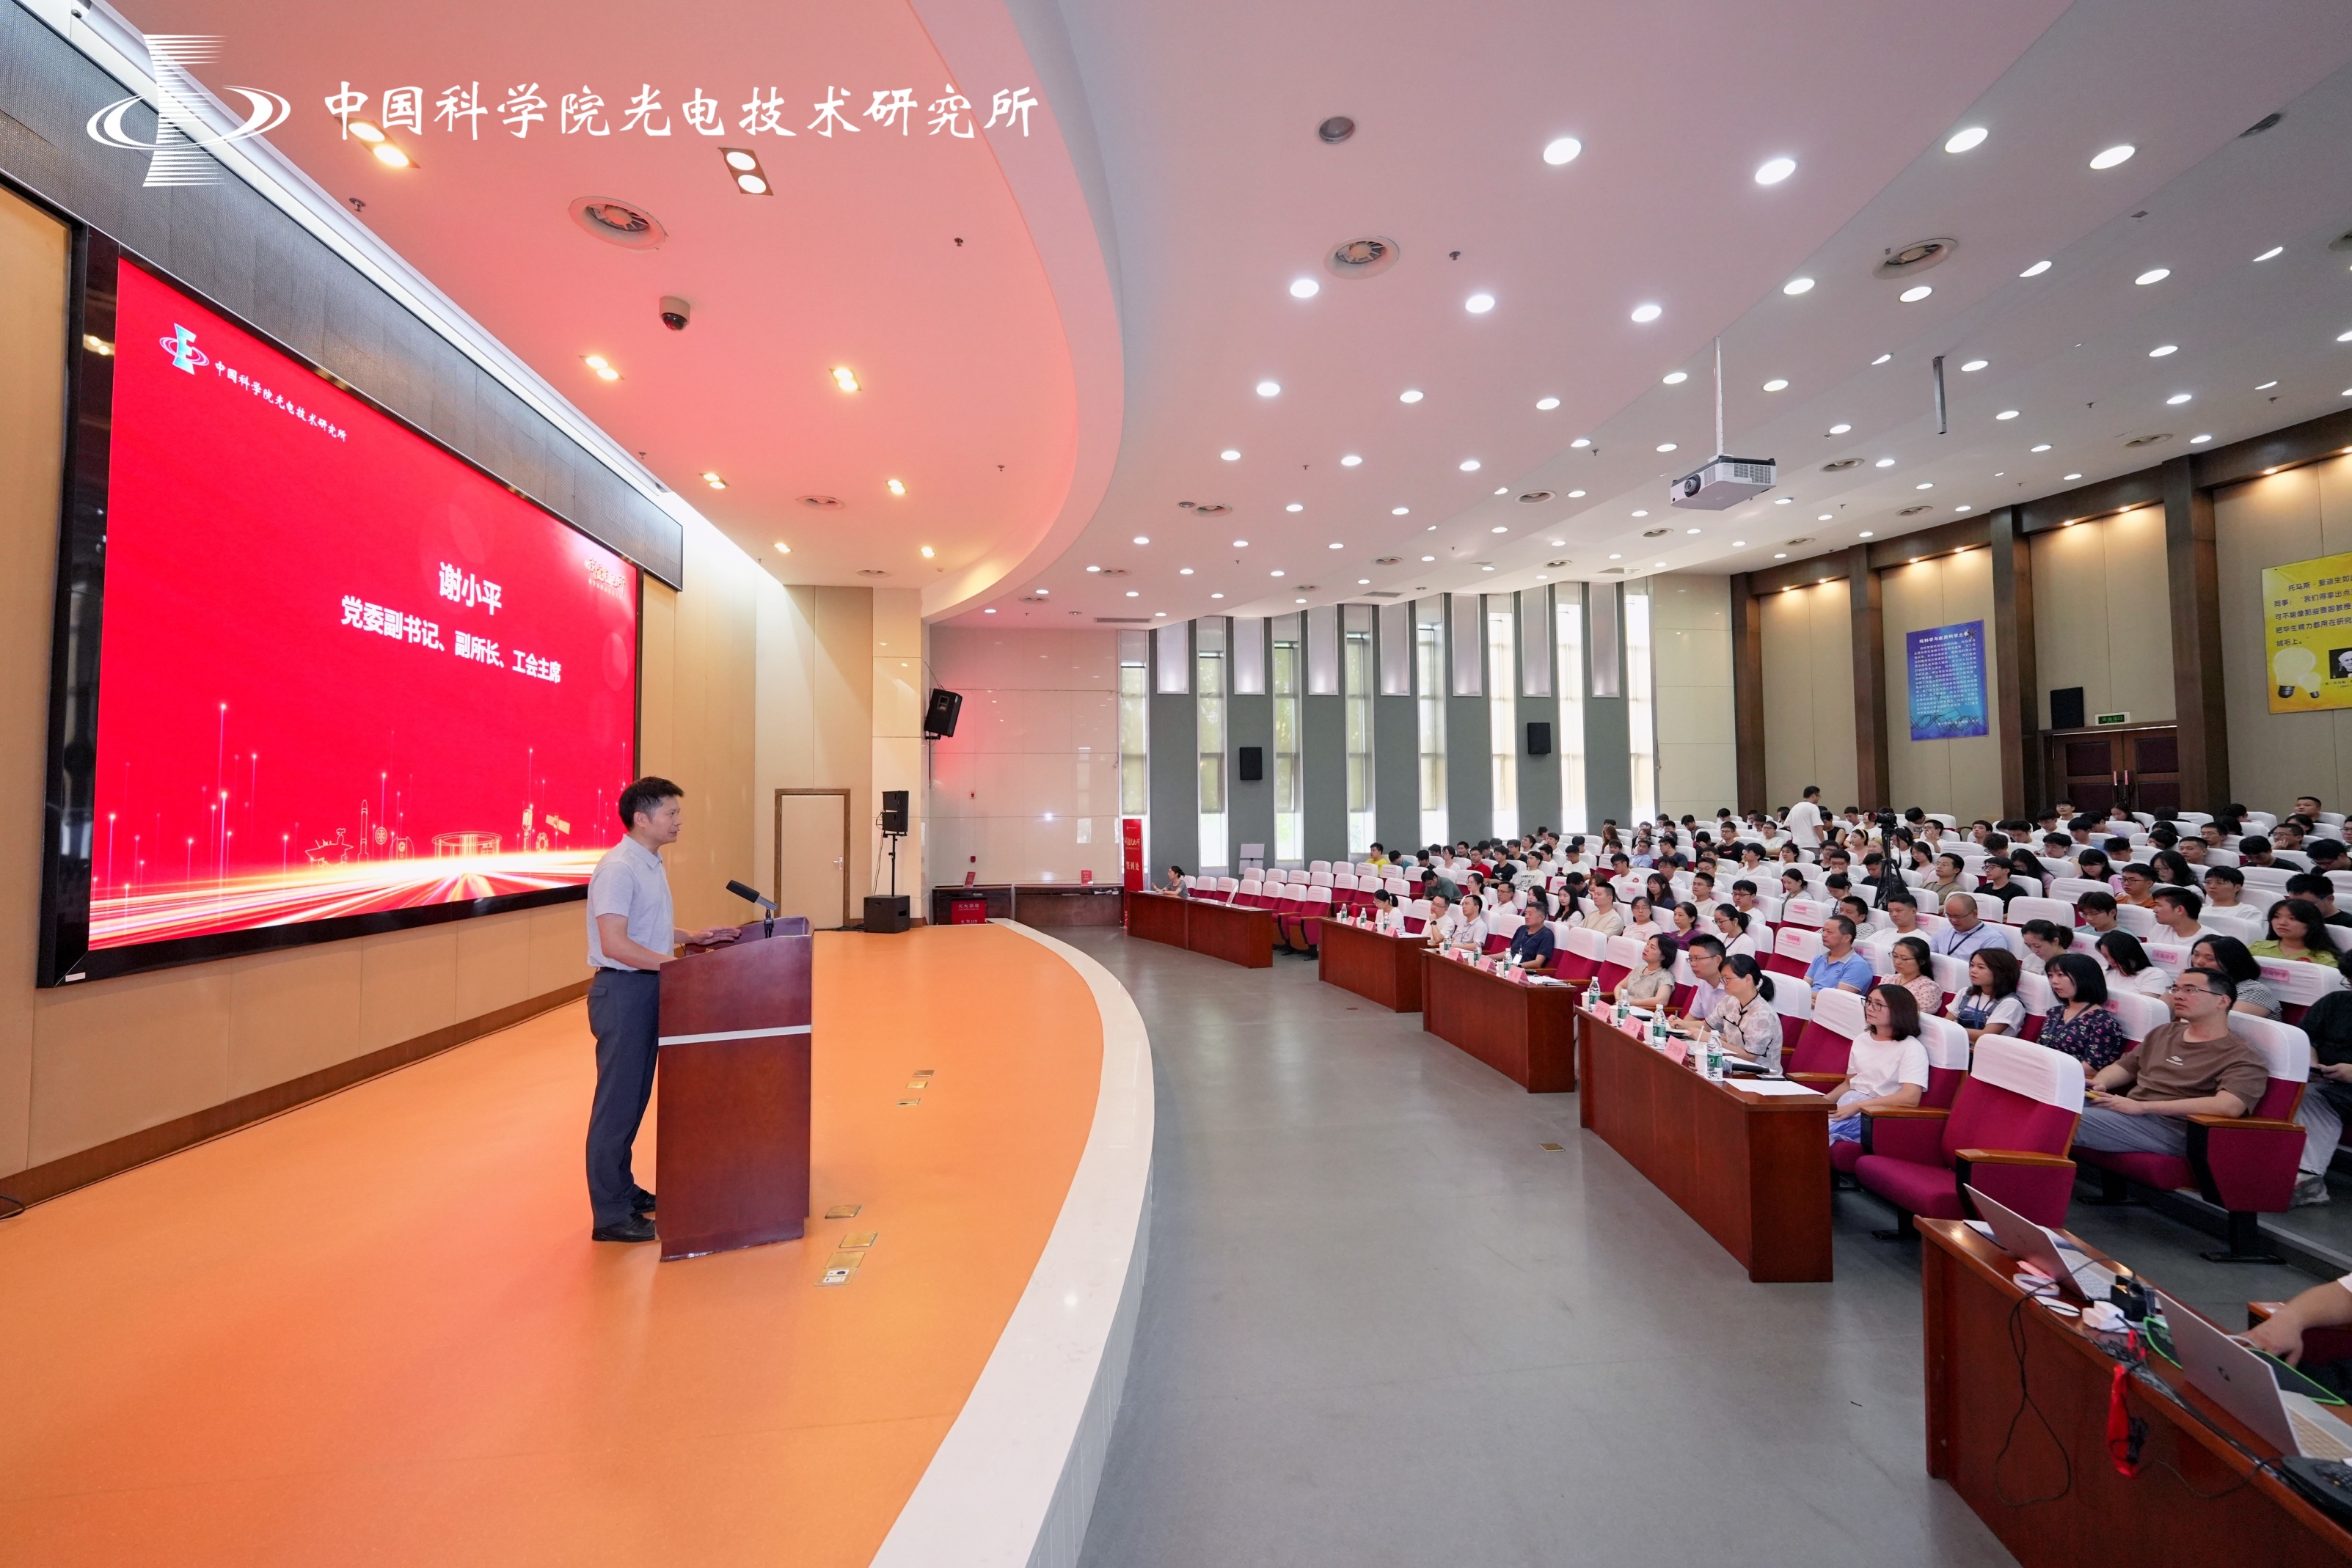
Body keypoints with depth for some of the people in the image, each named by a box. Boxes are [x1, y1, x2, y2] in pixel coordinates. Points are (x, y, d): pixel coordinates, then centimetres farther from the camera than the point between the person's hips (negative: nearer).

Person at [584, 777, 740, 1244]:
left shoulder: (652, 864, 11)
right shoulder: (618, 869, -19)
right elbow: (615, 944, -25)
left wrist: (692, 937, 10)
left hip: (649, 989, 9)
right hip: (623, 991, -9)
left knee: (636, 1098, 17)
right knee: (617, 1102, 0)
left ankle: (623, 1189, 30)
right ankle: (610, 1214, 10)